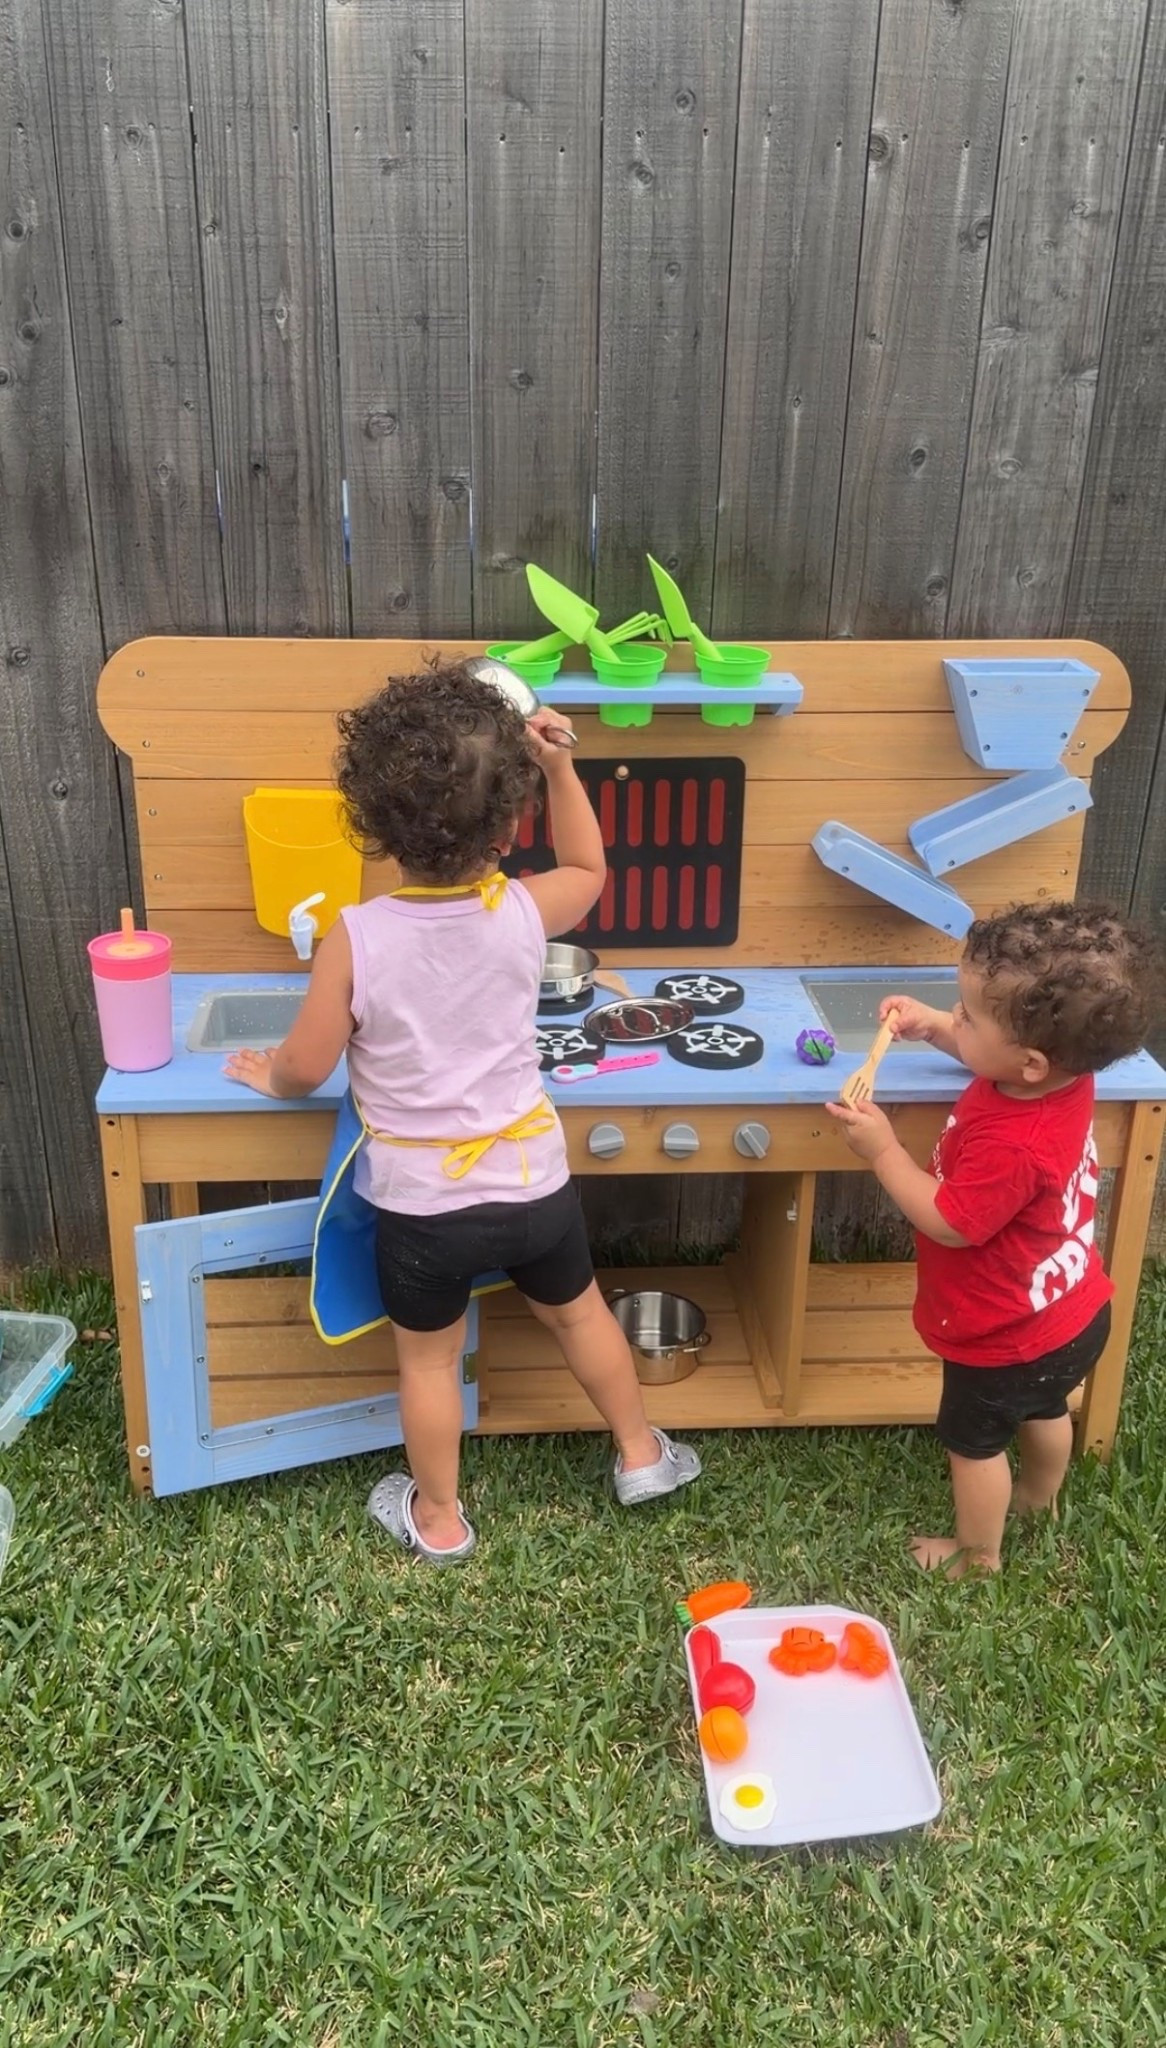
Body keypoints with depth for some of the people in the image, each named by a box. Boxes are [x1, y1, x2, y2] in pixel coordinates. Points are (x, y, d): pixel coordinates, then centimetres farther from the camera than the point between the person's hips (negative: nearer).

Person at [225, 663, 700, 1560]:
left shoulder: (357, 937, -20)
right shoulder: (523, 913, -13)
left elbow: (308, 1066, -11)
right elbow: (589, 871, 10)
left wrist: (269, 1075, 12)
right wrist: (559, 765, 4)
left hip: (423, 1205, -2)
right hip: (533, 1183, 3)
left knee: (429, 1359, 20)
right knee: (579, 1311, 27)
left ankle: (438, 1518, 39)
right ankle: (641, 1454, 46)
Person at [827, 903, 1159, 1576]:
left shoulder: (1011, 1148, -42)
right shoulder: (1065, 1074, -16)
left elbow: (947, 1223, -26)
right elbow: (987, 1051, 7)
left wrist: (883, 1149, -21)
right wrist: (932, 1026, -8)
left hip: (1007, 1339, -8)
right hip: (1069, 1312, 8)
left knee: (974, 1441, 18)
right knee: (1044, 1410, 34)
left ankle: (978, 1553, 41)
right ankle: (1041, 1496, 60)